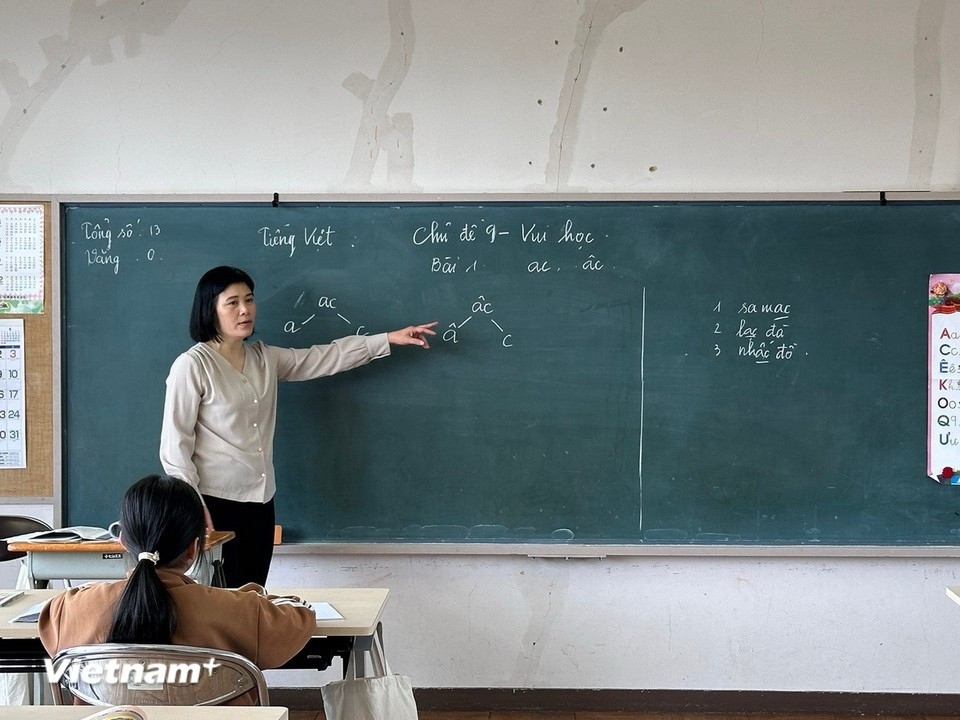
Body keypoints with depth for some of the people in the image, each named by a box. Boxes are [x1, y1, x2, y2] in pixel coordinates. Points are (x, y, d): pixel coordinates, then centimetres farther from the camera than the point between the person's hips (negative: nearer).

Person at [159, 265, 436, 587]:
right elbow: (175, 444, -12)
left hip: (260, 501, 7)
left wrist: (389, 339, 10)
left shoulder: (264, 358, 9)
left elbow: (326, 357, 14)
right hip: (216, 503, -7)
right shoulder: (192, 366, -11)